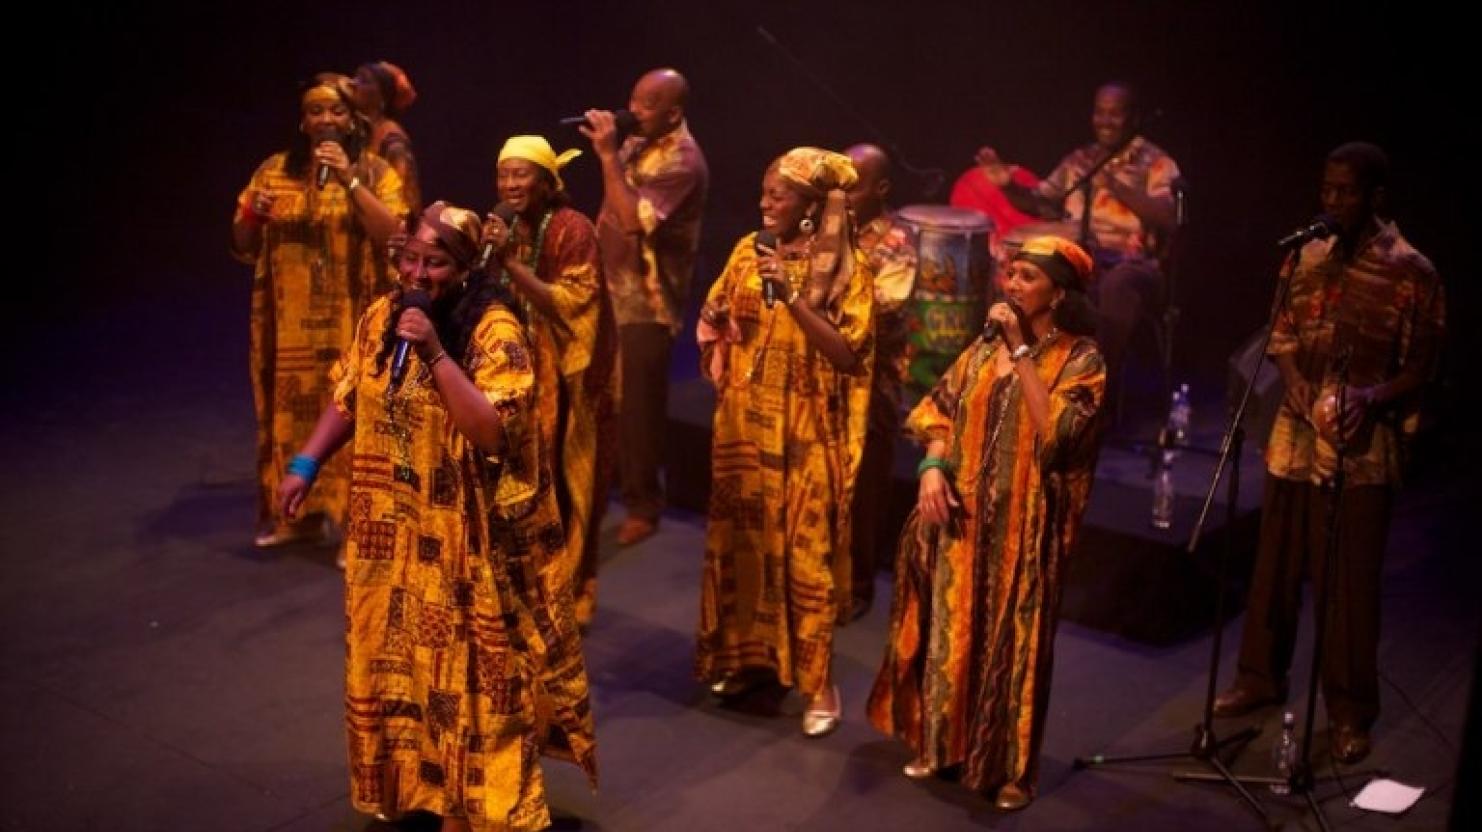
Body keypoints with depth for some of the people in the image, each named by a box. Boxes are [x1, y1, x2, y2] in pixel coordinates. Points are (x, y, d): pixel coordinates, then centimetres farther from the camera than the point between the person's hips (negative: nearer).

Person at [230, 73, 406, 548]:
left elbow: (395, 236, -15)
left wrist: (350, 180, -19)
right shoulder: (275, 169, 8)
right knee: (291, 412, 10)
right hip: (289, 325, 3)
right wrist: (252, 214, -10)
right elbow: (242, 249, 11)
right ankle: (297, 513, 24)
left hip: (352, 323, -3)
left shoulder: (375, 171, 0)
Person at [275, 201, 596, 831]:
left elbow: (494, 432, -26)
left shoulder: (495, 331, -17)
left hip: (467, 541, -6)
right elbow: (347, 400, 12)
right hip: (391, 533, 6)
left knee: (465, 673, 6)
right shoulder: (380, 316, 2)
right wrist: (305, 464, 2)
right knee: (394, 663, 18)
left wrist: (435, 352, -29)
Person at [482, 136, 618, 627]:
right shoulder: (505, 226, 9)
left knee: (560, 484, 0)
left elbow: (569, 305, -22)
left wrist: (511, 262, -25)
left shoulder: (573, 229, -13)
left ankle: (568, 593, 15)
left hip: (565, 375, -6)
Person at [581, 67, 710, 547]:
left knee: (638, 402, 1)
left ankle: (643, 505, 14)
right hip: (612, 287, 8)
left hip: (647, 301, -8)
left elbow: (635, 219, -29)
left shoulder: (682, 160, -19)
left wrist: (608, 154, -26)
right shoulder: (638, 143, 9)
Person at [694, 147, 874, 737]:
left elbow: (847, 353, -18)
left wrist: (792, 297, -23)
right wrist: (716, 338, -7)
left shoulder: (845, 268, -10)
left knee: (805, 550, -2)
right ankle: (749, 655, 27)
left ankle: (817, 679, 8)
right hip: (744, 425, 5)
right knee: (743, 538, 12)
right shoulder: (747, 251, 5)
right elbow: (713, 317, 16)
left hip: (805, 434, -5)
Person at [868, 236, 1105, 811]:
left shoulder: (1080, 358, -7)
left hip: (1023, 520, -5)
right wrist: (933, 467, -8)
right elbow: (942, 408, 9)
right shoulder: (986, 345, 8)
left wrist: (1019, 350, -19)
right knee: (952, 625, 12)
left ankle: (1010, 766, 16)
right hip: (964, 509, 5)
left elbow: (1053, 429, -21)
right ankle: (943, 741, 27)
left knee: (1011, 636, 2)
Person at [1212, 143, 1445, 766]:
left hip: (1362, 446, -4)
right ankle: (1261, 676, 31)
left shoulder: (1410, 271, -8)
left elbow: (1420, 366, -5)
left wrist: (1373, 398, -23)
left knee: (1351, 580, 2)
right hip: (1296, 432, 5)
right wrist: (1298, 386, -7)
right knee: (1276, 563, 14)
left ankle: (1350, 712, 15)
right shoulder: (1307, 256, 6)